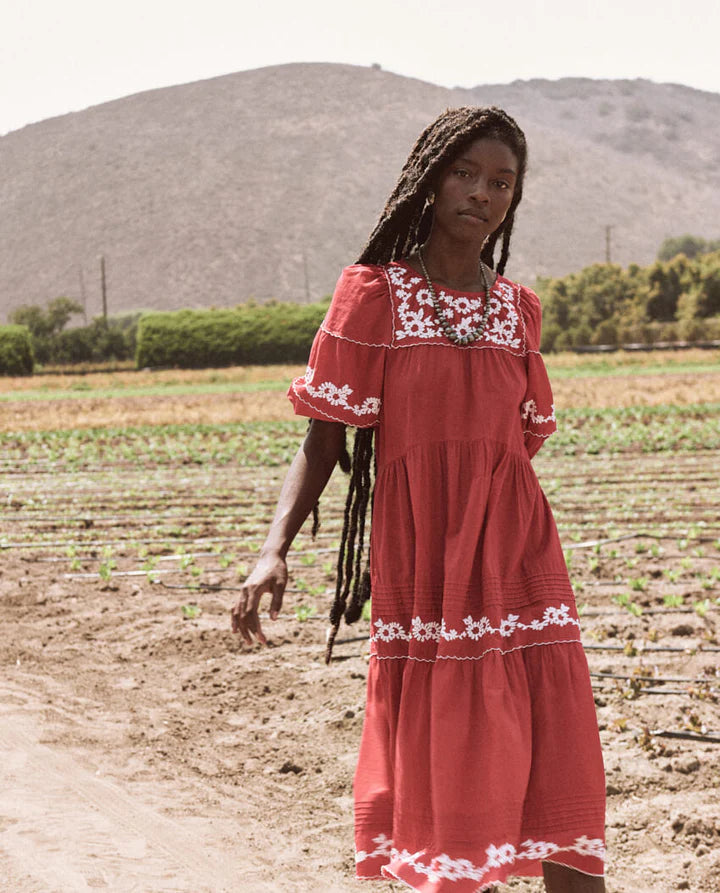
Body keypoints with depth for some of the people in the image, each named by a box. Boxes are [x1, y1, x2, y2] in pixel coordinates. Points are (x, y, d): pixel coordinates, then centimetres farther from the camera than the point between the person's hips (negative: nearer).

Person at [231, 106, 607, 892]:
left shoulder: (517, 310, 11)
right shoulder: (373, 295, 1)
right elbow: (323, 441, -2)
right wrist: (274, 550, -15)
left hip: (518, 563, 3)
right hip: (420, 572, -3)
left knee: (561, 762, -1)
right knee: (450, 777, 0)